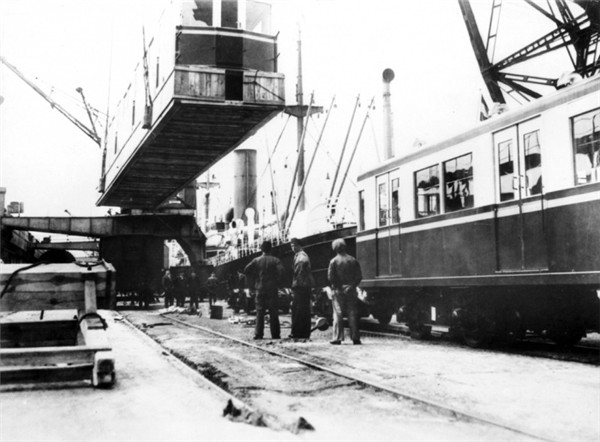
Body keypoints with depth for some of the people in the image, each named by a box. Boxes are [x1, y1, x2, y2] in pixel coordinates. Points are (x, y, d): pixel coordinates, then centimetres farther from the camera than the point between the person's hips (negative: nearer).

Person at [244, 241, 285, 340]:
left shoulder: (256, 260, 2)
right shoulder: (275, 260, -3)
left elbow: (246, 270, 0)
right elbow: (281, 272, -15)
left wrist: (253, 283, 8)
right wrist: (278, 283, -2)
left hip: (260, 288, 1)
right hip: (272, 289, -1)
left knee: (260, 312, 5)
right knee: (273, 313, 4)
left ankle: (258, 334, 0)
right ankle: (275, 334, 3)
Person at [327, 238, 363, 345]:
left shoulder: (334, 261, -6)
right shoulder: (353, 260, 4)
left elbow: (330, 277, -10)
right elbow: (359, 277, 0)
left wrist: (337, 286, 0)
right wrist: (352, 286, -1)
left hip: (338, 291, -3)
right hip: (351, 291, 3)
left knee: (338, 314, 0)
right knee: (352, 314, 6)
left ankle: (337, 338, -2)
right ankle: (355, 338, 6)